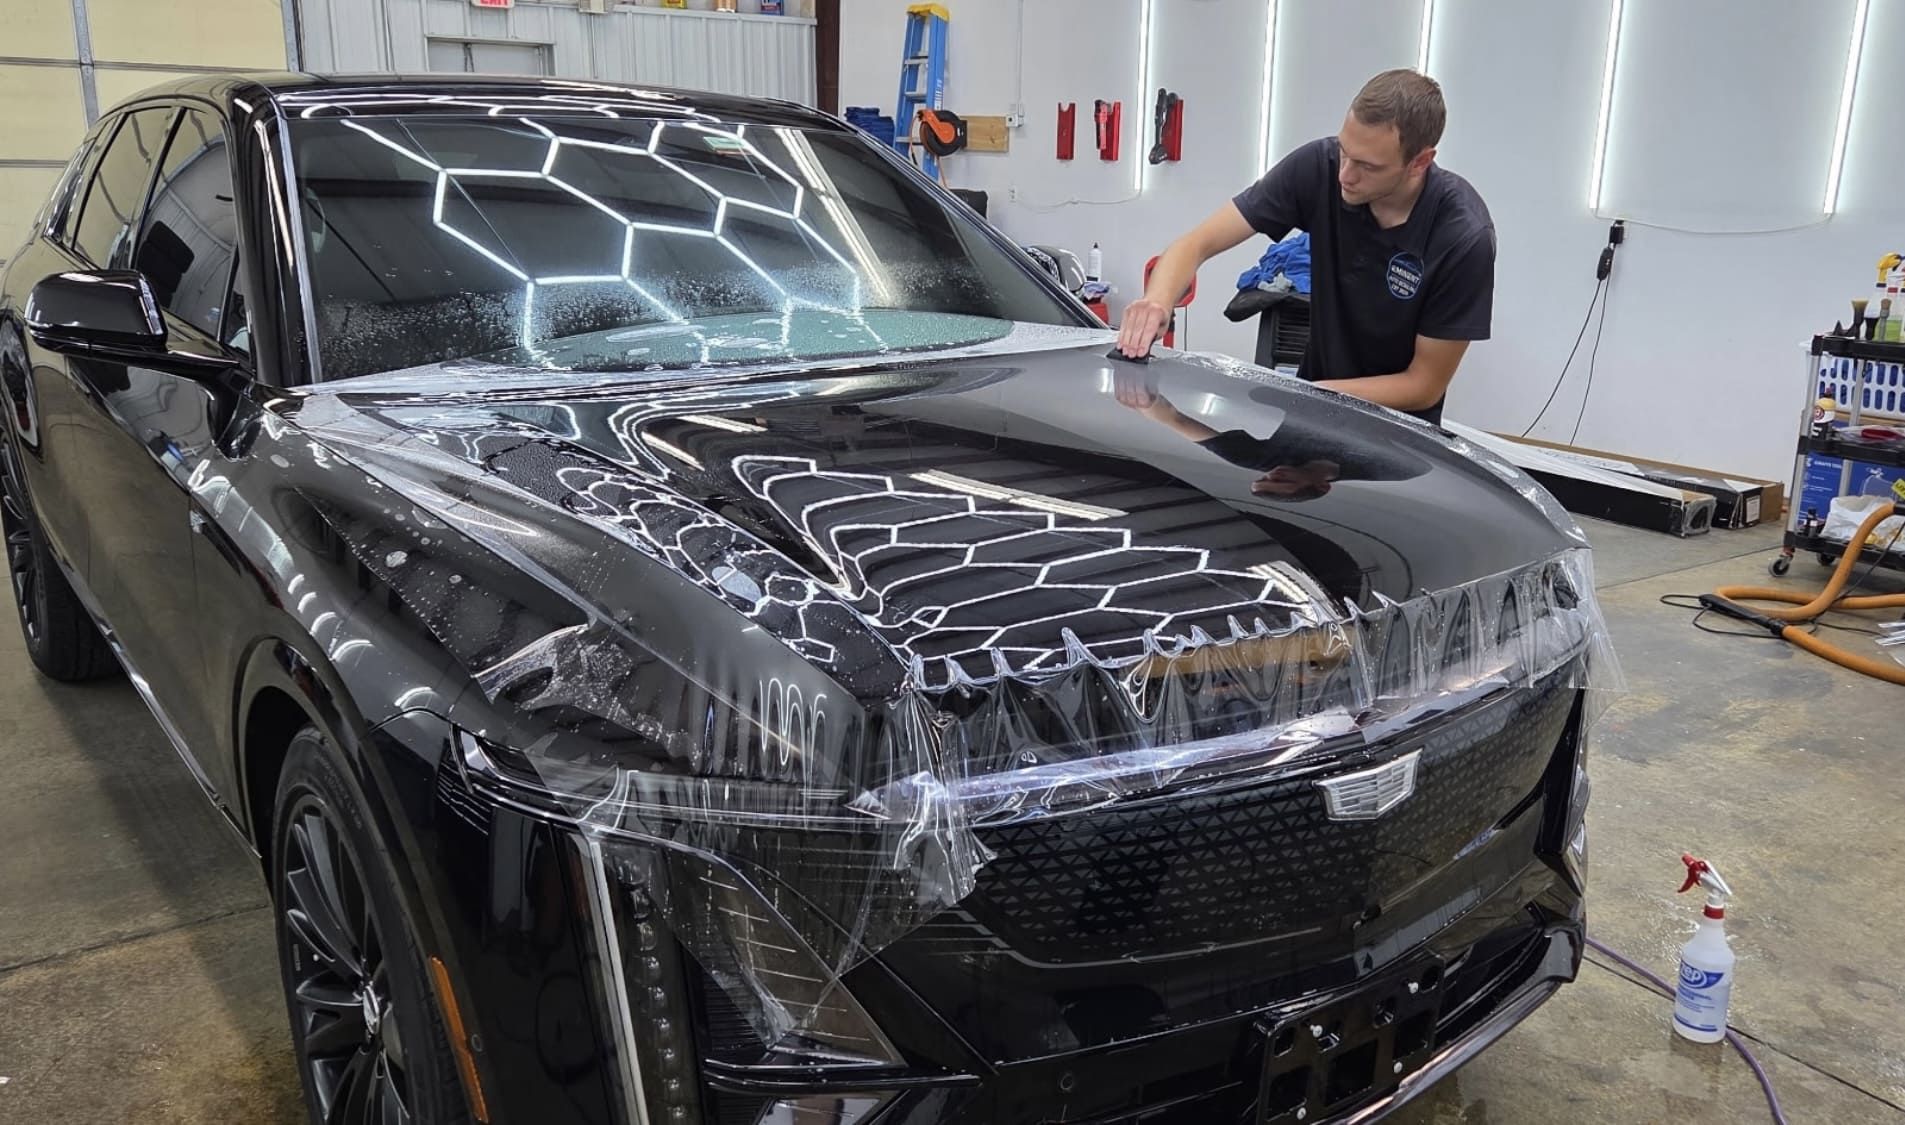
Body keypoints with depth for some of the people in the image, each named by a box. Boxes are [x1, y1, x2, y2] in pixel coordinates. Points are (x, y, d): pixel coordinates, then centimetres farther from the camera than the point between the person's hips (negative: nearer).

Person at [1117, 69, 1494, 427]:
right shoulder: (1319, 166, -19)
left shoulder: (1464, 235, -25)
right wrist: (1157, 303, -39)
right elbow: (1198, 243, -18)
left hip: (1398, 425, -5)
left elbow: (1424, 385, -17)